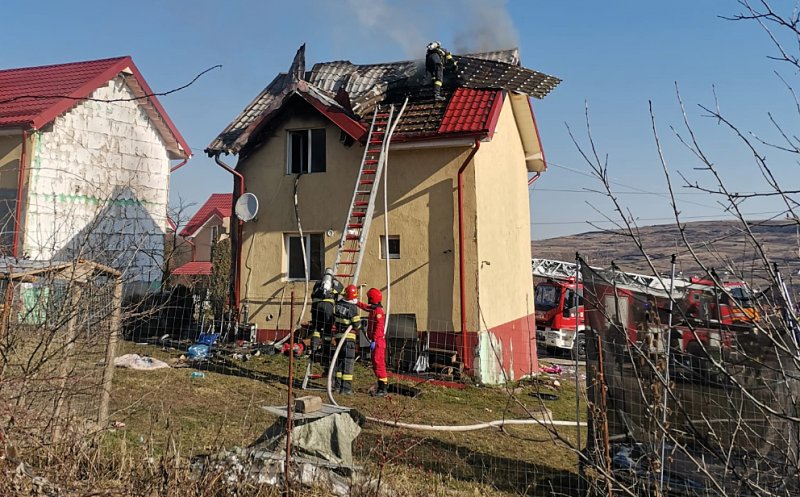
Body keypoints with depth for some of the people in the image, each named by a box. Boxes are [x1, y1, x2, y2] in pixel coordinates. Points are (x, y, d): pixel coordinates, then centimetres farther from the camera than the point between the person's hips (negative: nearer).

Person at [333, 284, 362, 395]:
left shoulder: (338, 305, 0)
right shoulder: (353, 308, -18)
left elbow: (334, 318, 11)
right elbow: (357, 325, -13)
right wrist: (359, 329, 7)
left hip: (339, 335, 6)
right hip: (349, 337, -6)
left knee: (340, 360, 16)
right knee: (348, 362, 0)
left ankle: (338, 385, 22)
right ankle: (346, 388, 1)